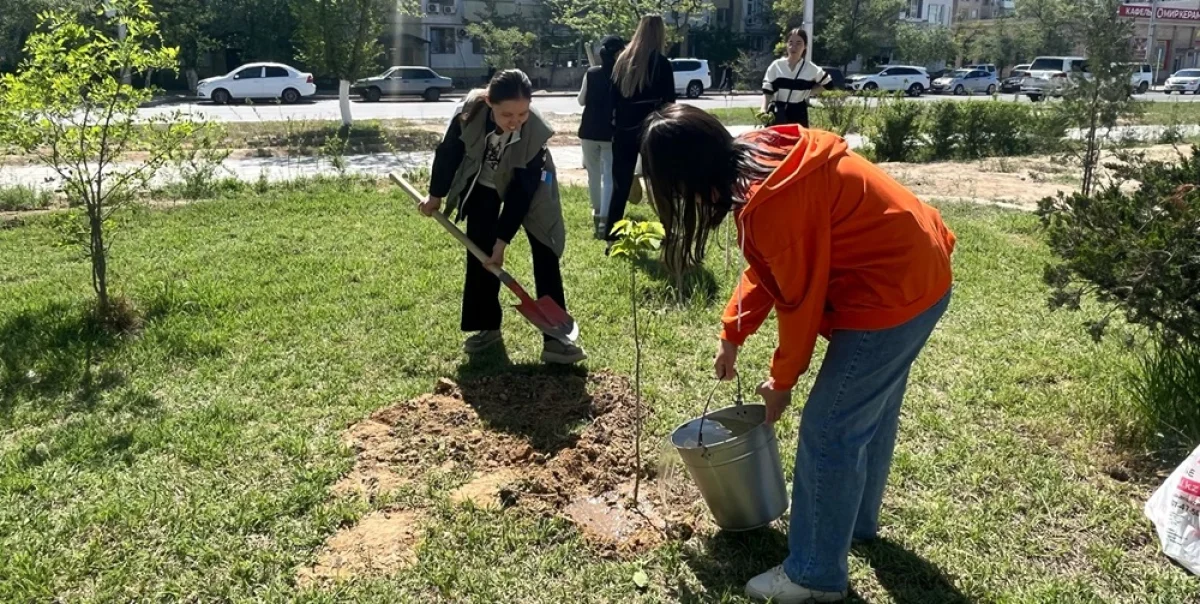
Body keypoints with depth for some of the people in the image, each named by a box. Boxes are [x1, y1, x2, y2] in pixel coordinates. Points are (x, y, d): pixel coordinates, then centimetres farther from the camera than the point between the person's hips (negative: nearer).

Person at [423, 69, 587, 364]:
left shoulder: (535, 132, -37)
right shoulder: (469, 113, -33)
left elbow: (520, 192, -30)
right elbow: (448, 152, -12)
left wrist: (503, 239, -27)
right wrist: (436, 195, -1)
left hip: (526, 187, -2)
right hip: (483, 184, 2)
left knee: (545, 252, -11)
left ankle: (555, 337, -10)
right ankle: (486, 327, 16)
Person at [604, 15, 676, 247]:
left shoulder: (623, 59, 9)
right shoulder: (661, 63, -6)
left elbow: (614, 97, 11)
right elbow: (668, 102, -7)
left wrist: (616, 124, 15)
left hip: (624, 129, 5)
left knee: (620, 185, 9)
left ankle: (612, 240, 8)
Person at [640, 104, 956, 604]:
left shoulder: (771, 201, -28)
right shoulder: (762, 160, 2)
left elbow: (800, 297, -17)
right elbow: (765, 268, 11)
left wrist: (781, 380, -2)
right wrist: (731, 335, 13)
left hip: (890, 295, -10)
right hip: (917, 273, 10)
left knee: (827, 431, -1)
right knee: (870, 410, 25)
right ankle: (857, 519, 45)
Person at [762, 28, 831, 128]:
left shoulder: (811, 69, 0)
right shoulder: (776, 66, -1)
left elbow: (828, 83, 15)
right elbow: (767, 91, -1)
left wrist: (808, 92, 3)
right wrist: (764, 111, -16)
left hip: (798, 115, 0)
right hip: (777, 115, 0)